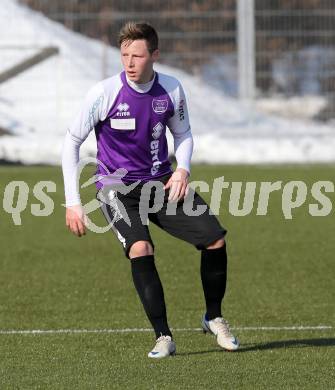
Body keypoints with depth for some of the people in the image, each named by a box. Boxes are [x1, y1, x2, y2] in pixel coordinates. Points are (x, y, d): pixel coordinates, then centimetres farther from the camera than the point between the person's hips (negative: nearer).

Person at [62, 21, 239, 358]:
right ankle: (163, 337, -20)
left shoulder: (171, 90, -5)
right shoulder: (104, 93, -16)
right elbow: (72, 141, -7)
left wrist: (182, 169, -9)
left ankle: (213, 318, 17)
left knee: (215, 238, -8)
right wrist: (72, 201, -11)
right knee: (140, 249, -29)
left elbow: (183, 134, 12)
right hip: (117, 189, -4)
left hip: (162, 184, 4)